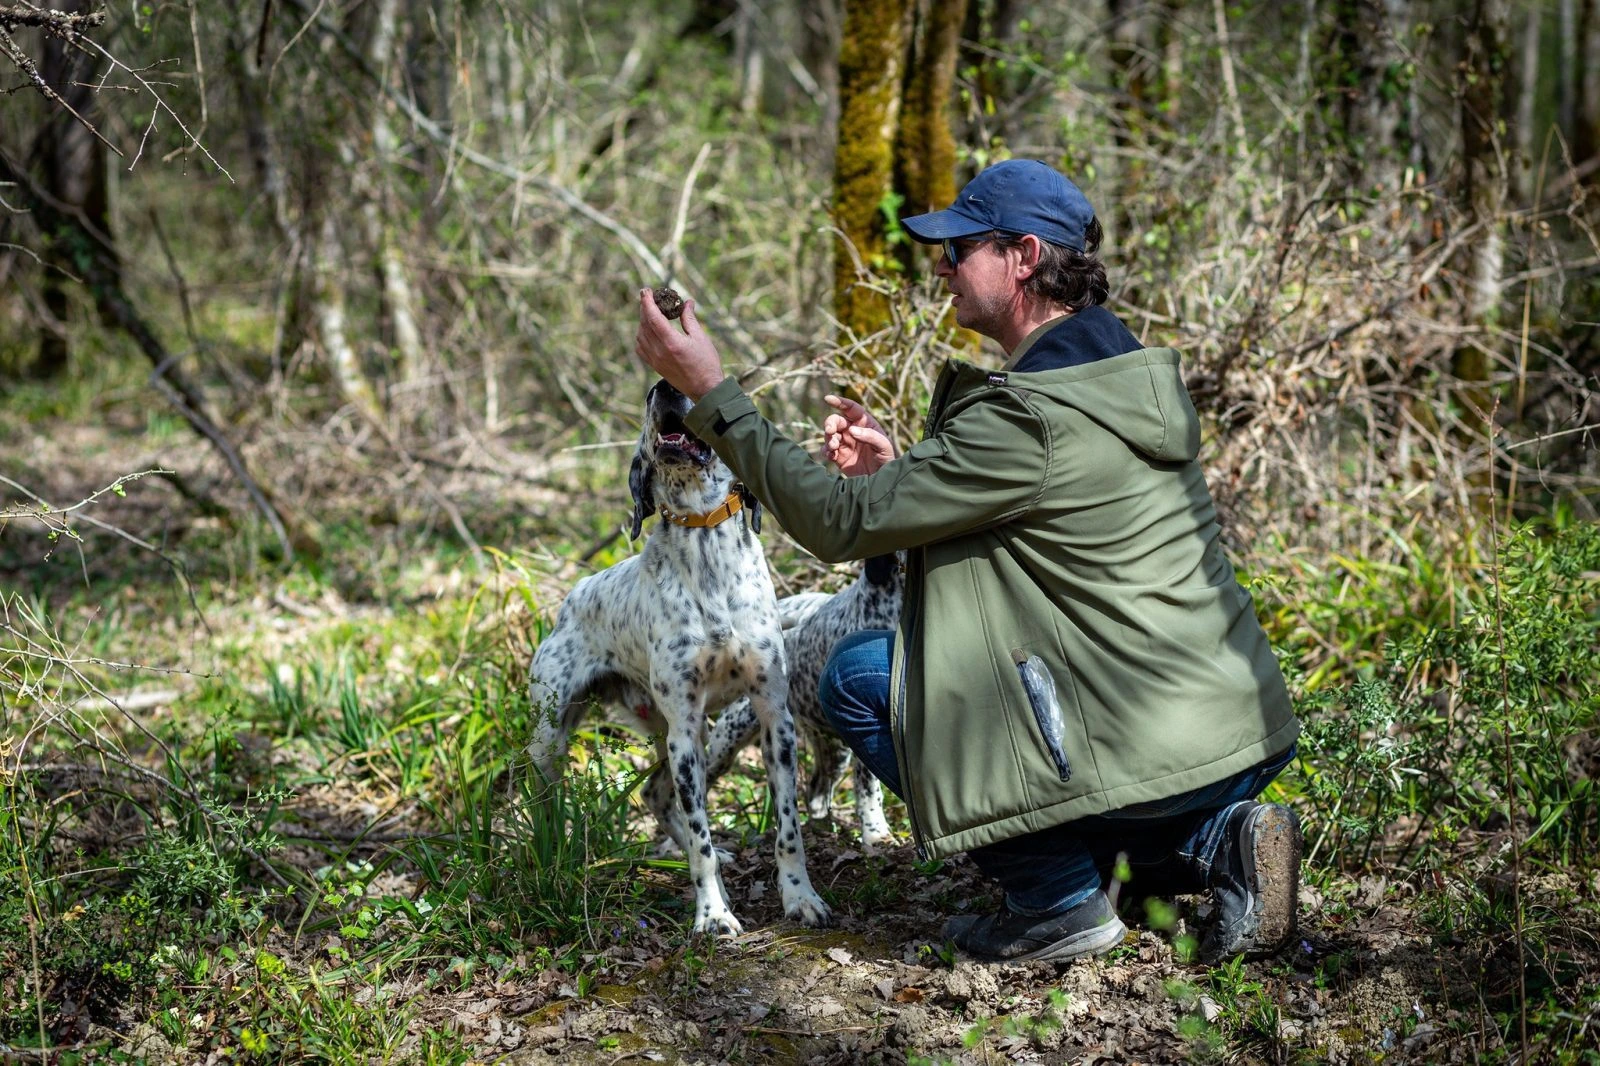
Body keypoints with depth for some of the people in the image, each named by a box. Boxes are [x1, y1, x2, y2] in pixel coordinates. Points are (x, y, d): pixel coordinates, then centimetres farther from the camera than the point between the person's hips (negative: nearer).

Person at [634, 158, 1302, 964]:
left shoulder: (1027, 419, -19)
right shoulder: (1134, 371, 10)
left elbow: (845, 524, -14)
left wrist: (712, 393, -9)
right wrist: (899, 471, 10)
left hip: (1160, 757, -9)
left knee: (858, 678, 0)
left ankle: (1060, 902, 3)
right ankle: (1213, 838, 13)